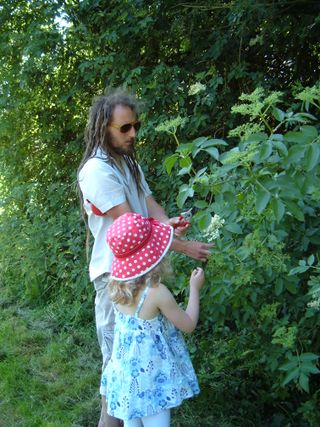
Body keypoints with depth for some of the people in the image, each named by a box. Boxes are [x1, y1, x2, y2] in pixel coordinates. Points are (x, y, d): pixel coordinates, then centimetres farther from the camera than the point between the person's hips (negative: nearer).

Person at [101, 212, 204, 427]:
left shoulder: (117, 286, -6)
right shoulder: (157, 292, -25)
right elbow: (188, 324, -12)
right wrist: (195, 288, -1)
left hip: (124, 374, 6)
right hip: (151, 377, -6)